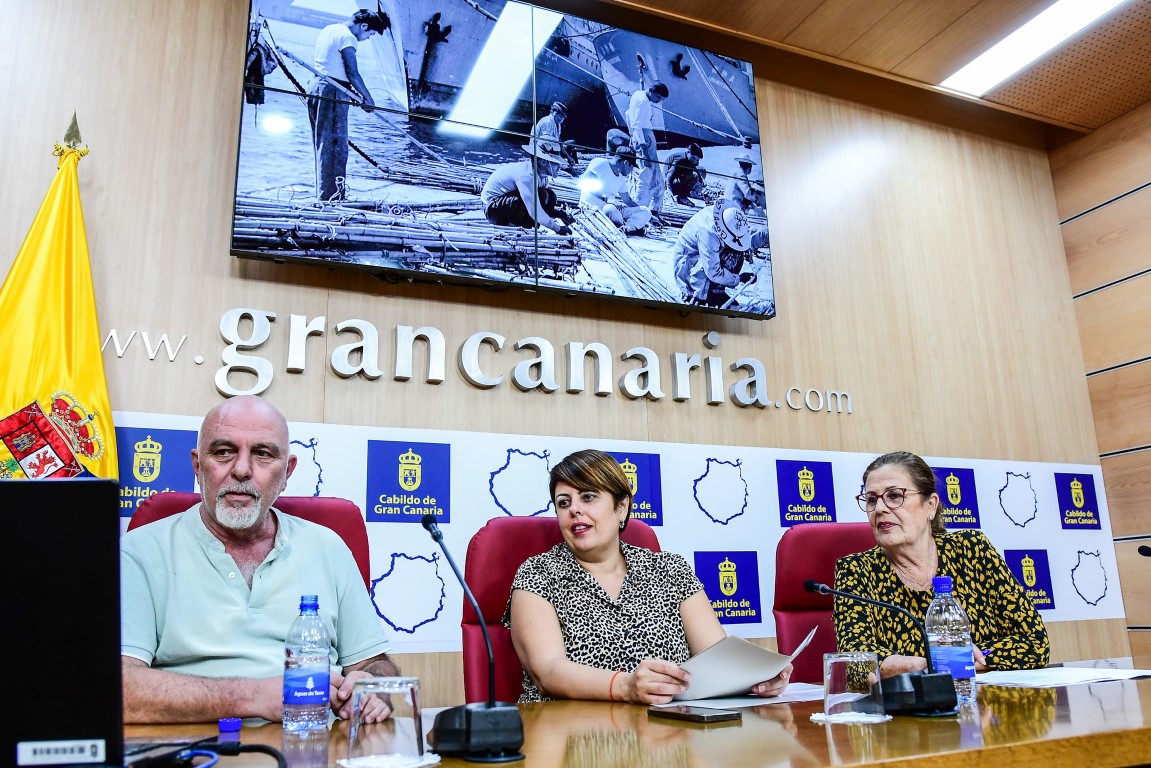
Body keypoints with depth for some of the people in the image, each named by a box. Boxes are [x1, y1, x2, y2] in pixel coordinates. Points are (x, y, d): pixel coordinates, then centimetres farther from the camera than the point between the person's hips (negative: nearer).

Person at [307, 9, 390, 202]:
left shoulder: (329, 30, 19)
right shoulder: (347, 37, -10)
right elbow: (353, 74, -14)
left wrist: (355, 92, 20)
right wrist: (368, 98, -3)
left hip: (316, 87, 10)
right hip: (332, 93, -10)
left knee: (323, 144, 13)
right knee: (336, 145, -8)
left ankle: (324, 195, 18)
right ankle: (331, 196, -10)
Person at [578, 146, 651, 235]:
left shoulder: (621, 178, 19)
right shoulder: (599, 163, -6)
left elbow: (627, 200, 29)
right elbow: (582, 183, -18)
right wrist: (606, 198, -27)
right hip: (593, 208, -8)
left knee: (646, 211, -6)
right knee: (610, 209, -42)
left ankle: (627, 228, -33)